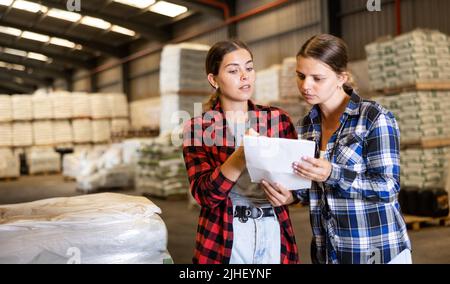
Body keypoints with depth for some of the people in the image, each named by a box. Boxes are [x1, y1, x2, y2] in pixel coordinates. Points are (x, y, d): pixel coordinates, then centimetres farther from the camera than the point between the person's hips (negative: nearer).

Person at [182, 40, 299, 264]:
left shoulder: (278, 119, 3)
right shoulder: (197, 128, -3)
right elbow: (204, 193, -13)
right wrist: (242, 155, -26)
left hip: (275, 234, 2)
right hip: (223, 239, -2)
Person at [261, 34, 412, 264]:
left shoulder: (375, 118, -13)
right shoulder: (306, 126, 4)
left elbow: (388, 188, -16)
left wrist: (333, 174, -28)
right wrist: (293, 194, -10)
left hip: (377, 251, -5)